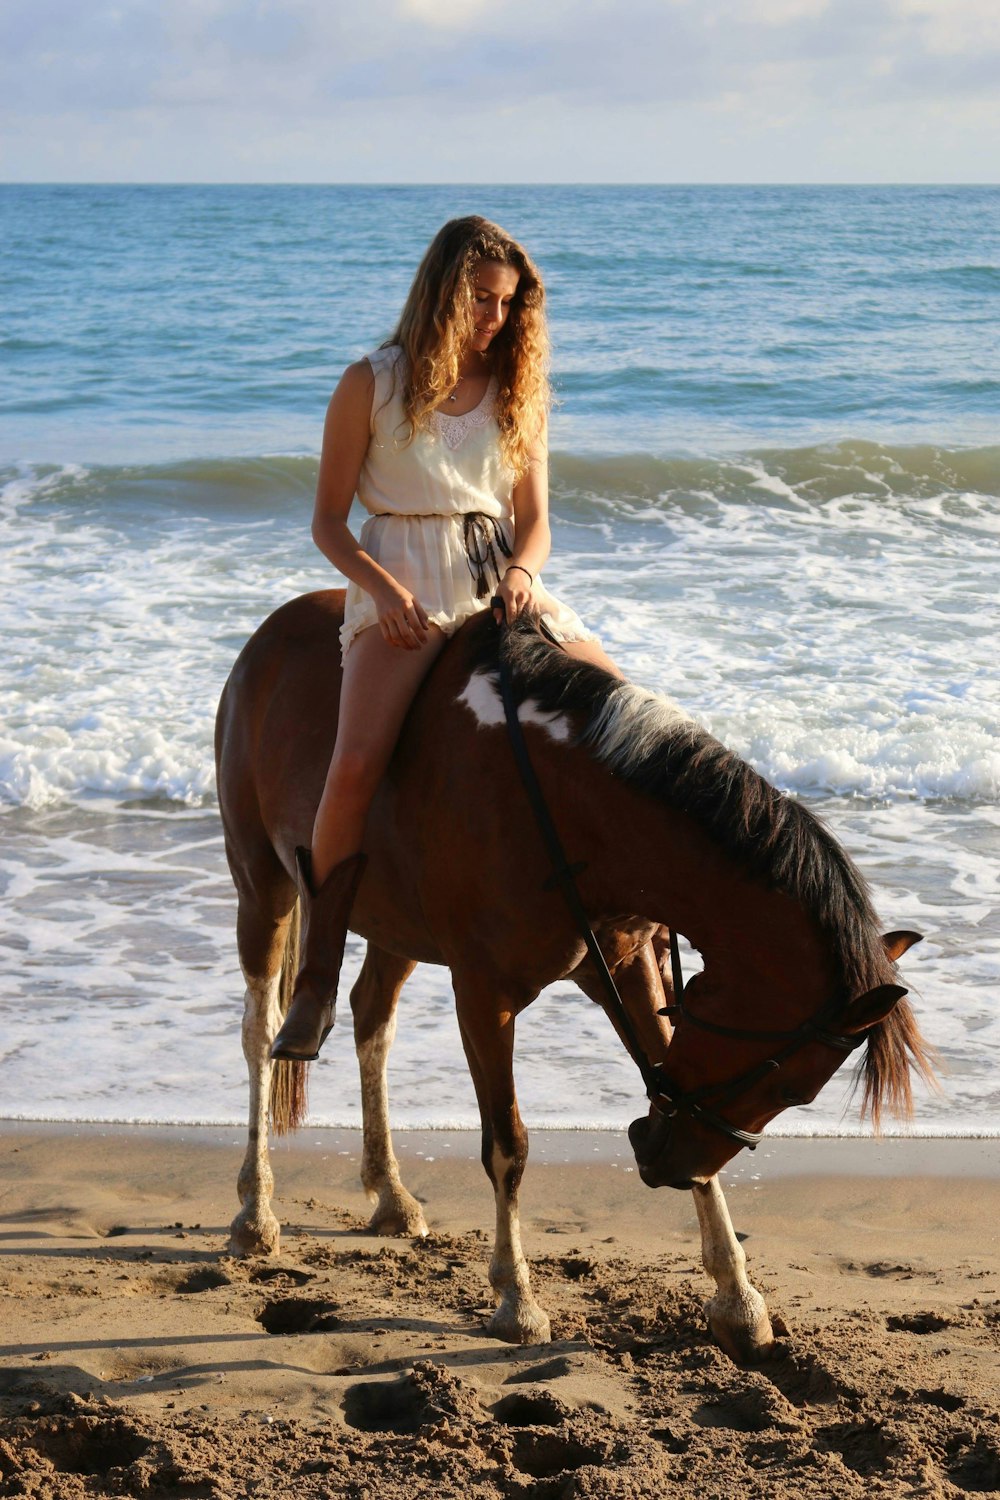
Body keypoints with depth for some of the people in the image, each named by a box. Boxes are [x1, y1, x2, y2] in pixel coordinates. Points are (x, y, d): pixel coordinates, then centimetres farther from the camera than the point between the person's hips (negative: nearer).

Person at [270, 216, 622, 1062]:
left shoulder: (518, 390, 12)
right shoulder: (373, 385, 1)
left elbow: (534, 518, 13)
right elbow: (328, 521, 2)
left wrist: (522, 573, -10)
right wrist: (383, 587, -16)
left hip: (498, 581, 5)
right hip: (402, 590, -5)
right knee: (359, 760, -29)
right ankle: (317, 977, -20)